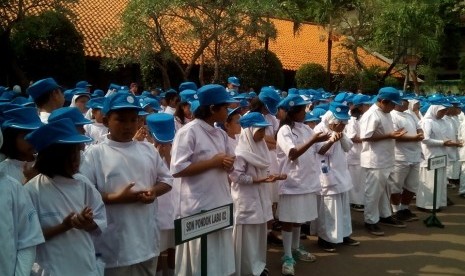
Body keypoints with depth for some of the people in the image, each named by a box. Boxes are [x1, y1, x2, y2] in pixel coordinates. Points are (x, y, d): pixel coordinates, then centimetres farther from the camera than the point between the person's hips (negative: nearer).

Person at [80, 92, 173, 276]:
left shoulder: (148, 149, 8)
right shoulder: (95, 153, -6)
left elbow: (166, 180, 14)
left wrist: (153, 192, -6)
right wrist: (116, 198, -20)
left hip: (147, 238, 5)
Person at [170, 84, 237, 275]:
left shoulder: (221, 134, 11)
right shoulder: (188, 132, -13)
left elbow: (231, 162, 18)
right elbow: (177, 169, -19)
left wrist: (227, 163, -6)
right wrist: (213, 162, -17)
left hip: (220, 204, 8)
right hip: (199, 207, -7)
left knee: (220, 259, 16)